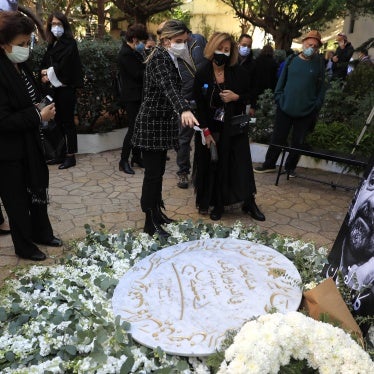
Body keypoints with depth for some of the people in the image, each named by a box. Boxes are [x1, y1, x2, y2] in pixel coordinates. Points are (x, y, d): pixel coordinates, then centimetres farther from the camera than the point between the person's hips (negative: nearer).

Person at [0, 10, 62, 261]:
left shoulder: (20, 66, 4)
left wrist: (42, 109, 0)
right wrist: (38, 116, -23)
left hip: (29, 144, 8)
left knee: (37, 191, 20)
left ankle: (42, 233, 39)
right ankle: (24, 246, 28)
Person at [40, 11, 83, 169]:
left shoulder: (69, 43, -8)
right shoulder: (52, 44, 14)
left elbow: (63, 66, -17)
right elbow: (45, 64, 12)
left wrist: (49, 73, -7)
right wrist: (45, 75, -8)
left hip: (66, 88, -7)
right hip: (55, 88, 8)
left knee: (67, 122, -4)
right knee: (58, 121, 11)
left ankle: (70, 156, 2)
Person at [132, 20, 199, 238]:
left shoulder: (171, 59, 11)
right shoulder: (159, 58, -18)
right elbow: (167, 87, -38)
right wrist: (184, 110, -53)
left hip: (163, 122, 9)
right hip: (152, 123, -9)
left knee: (159, 171, 15)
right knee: (153, 174, -5)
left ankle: (157, 213, 27)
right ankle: (150, 223, 4)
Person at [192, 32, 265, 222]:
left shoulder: (239, 72, -2)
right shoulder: (202, 74, -4)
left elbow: (250, 97, 5)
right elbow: (198, 105, -5)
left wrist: (236, 97, -17)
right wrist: (206, 132, -10)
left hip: (234, 128, 0)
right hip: (210, 129, 0)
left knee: (241, 165, 2)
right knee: (213, 167, 4)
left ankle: (249, 202, 17)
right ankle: (217, 204, 19)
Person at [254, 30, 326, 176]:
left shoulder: (319, 64, 2)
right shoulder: (292, 60, 4)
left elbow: (321, 87, 3)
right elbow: (282, 80, 9)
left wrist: (316, 106, -3)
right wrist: (279, 97, 1)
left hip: (306, 111, -1)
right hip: (285, 108, 1)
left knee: (297, 142, 8)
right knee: (277, 138, 8)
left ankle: (290, 167, 24)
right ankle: (269, 164, 21)